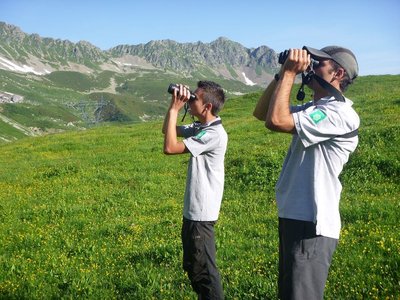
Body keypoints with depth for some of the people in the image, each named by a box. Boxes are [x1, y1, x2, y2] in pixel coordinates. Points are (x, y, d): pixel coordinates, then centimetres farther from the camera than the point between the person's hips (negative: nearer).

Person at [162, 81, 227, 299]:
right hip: (192, 210, 10)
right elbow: (167, 131, 18)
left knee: (204, 270, 0)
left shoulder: (214, 134, -22)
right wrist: (173, 106, 3)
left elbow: (169, 147, -25)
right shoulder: (200, 127, 7)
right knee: (192, 266, 21)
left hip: (201, 213, -10)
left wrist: (175, 109, -19)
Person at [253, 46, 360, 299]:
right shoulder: (314, 109, 14)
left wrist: (290, 72, -16)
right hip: (294, 217, 10)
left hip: (311, 224, -10)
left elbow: (275, 121, -27)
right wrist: (282, 75, 5)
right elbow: (261, 113, 16)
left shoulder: (339, 113, -18)